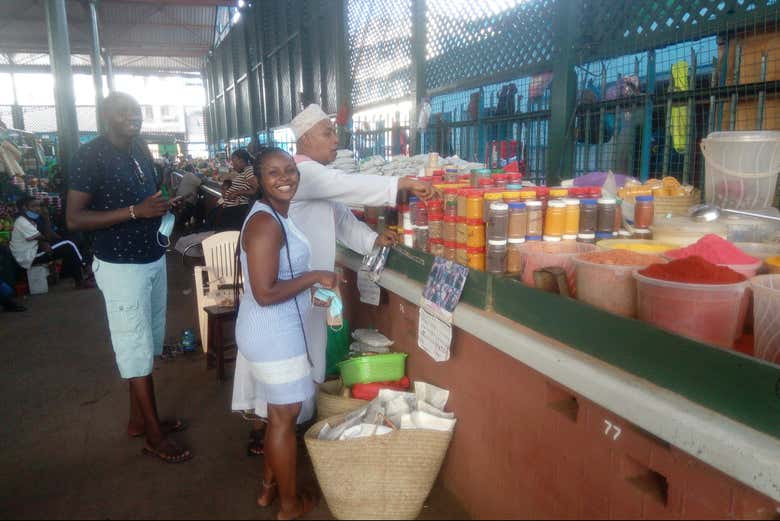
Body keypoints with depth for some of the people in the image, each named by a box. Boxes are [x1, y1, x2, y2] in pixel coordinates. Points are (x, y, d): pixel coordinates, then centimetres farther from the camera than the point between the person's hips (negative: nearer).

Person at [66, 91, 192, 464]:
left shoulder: (142, 149, 9)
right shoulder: (90, 156, -13)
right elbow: (74, 219, -17)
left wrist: (164, 205, 5)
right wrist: (136, 211, -24)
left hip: (154, 260, 8)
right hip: (122, 266, -7)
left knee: (146, 344, 15)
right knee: (137, 350, 0)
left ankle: (138, 418, 30)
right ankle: (154, 435, 12)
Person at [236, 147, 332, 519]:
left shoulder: (276, 215, 8)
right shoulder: (266, 223, -23)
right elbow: (264, 293, -27)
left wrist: (308, 291, 11)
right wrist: (315, 277, -19)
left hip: (274, 330, 10)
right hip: (274, 334, -10)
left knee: (279, 413, 23)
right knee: (285, 417, 7)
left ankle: (269, 486, 41)